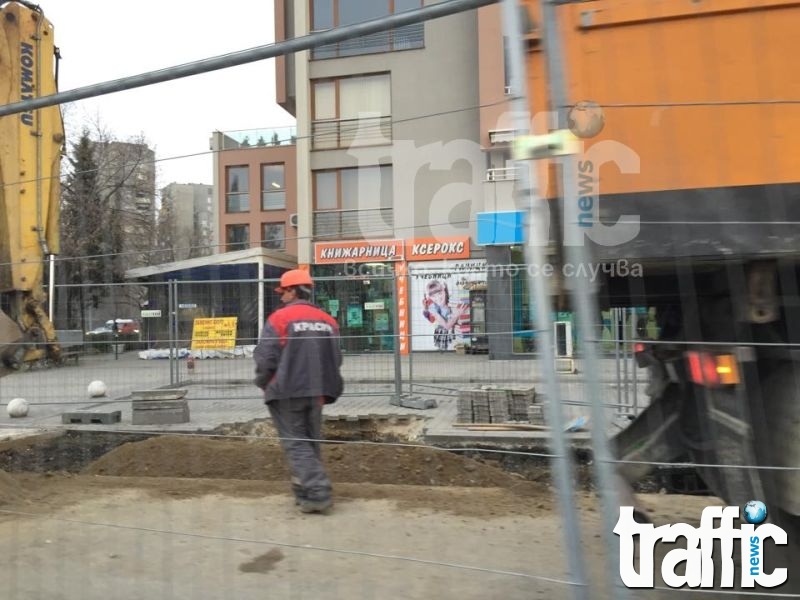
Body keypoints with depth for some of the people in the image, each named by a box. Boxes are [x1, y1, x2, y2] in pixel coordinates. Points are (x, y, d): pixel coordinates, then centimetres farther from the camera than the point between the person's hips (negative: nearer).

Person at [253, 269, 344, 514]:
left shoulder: (280, 318, -9)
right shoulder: (327, 320, 8)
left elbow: (266, 357, -12)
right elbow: (335, 359, 12)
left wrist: (264, 384, 6)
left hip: (286, 392, -5)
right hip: (316, 392, 5)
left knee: (295, 443, 1)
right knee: (310, 442, 16)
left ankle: (317, 494, -7)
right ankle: (304, 491, 22)